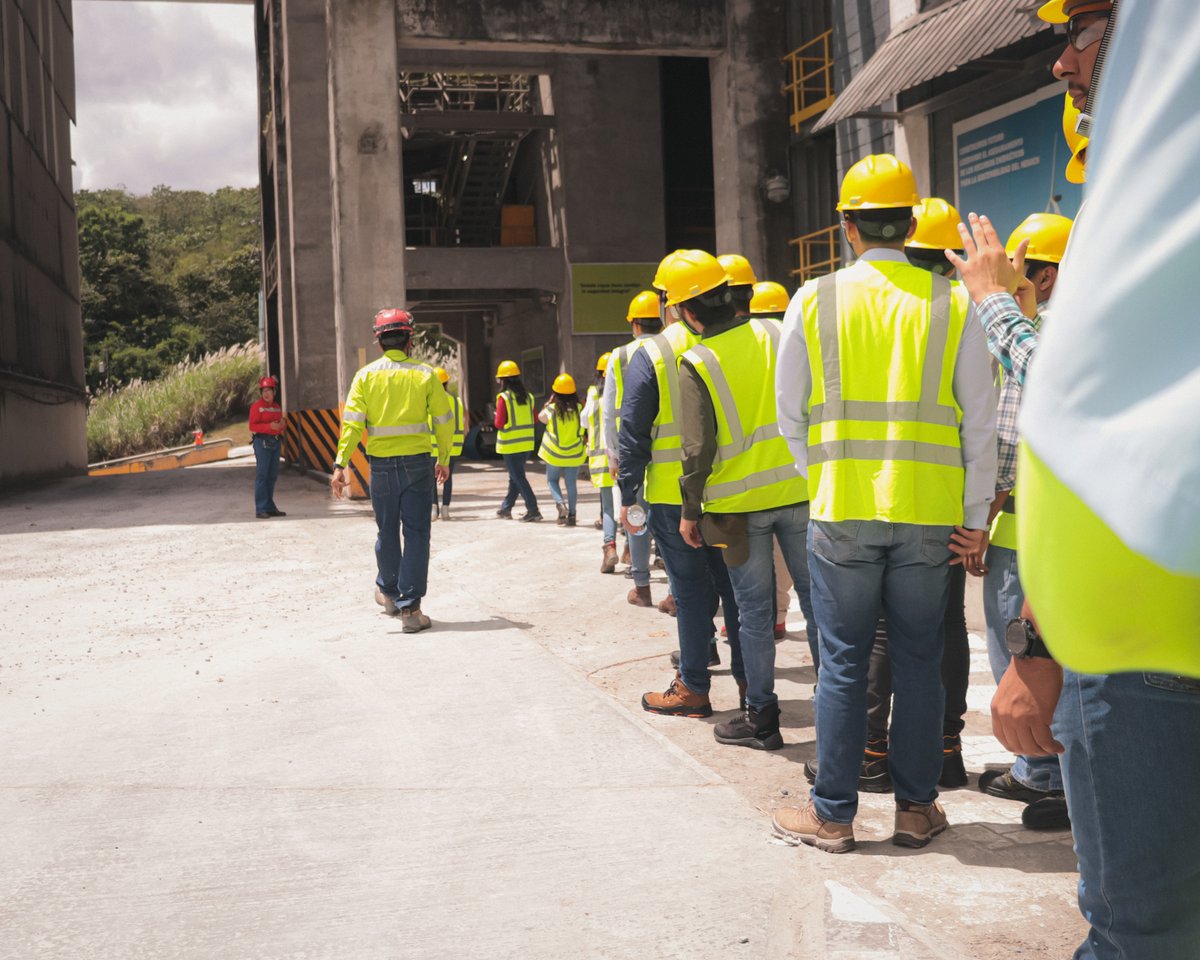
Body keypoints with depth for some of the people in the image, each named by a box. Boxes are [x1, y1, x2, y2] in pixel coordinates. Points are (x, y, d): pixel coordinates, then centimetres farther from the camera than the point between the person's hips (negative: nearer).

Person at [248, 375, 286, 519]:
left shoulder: (277, 407, 15)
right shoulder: (257, 406, -4)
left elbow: (281, 422, 24)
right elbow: (252, 426, -10)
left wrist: (283, 423, 0)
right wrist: (269, 426, -22)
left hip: (275, 442, 7)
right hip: (262, 441, -7)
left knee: (273, 475, 10)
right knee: (262, 475, -8)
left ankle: (270, 507, 19)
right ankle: (261, 509, -9)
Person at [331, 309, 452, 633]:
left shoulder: (366, 375, 0)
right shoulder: (425, 374, 0)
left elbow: (352, 422, -7)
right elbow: (444, 420, 2)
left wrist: (340, 464, -8)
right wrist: (444, 459, 15)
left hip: (381, 464, 2)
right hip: (418, 461, -1)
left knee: (387, 532, 18)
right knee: (416, 534, 2)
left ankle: (389, 592, 36)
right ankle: (409, 608, -1)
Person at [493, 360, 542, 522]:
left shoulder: (504, 397, -13)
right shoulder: (528, 396, 6)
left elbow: (499, 423, -14)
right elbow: (534, 419, 10)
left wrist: (496, 417, 6)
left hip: (511, 444, -7)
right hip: (527, 443, 7)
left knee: (518, 477, -2)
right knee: (515, 476, 17)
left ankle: (533, 510, -8)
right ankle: (506, 508, 29)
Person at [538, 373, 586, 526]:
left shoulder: (551, 409, -13)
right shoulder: (578, 409, -11)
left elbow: (541, 417, 5)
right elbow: (584, 427, 0)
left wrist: (550, 401, 7)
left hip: (554, 453, -1)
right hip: (574, 454, 1)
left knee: (552, 480, 15)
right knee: (571, 483, 11)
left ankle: (560, 504, -8)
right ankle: (571, 514, 10)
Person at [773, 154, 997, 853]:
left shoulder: (814, 302, 0)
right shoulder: (952, 304, 2)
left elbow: (791, 415, 5)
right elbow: (981, 420, 2)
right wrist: (975, 515, 7)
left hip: (843, 511, -1)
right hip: (930, 514, 1)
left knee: (843, 662, 6)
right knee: (920, 659, 11)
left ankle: (833, 814, 14)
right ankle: (917, 808, 20)